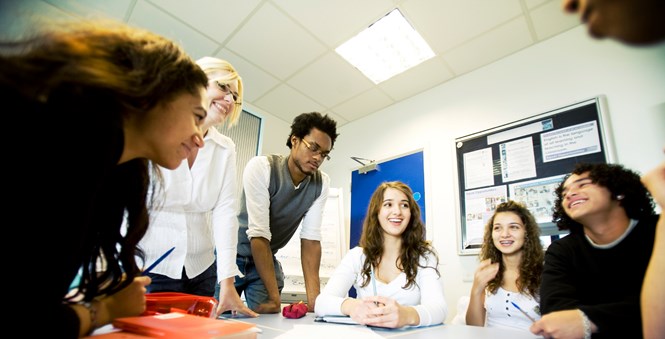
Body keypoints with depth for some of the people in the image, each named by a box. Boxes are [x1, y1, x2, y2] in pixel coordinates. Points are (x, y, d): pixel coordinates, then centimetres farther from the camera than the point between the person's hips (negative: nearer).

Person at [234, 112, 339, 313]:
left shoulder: (322, 183, -11)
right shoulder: (261, 167, -25)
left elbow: (311, 238, -13)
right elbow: (259, 234, -28)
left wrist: (314, 298, -21)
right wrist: (275, 297, -29)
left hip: (267, 259, 4)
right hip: (233, 255, -3)